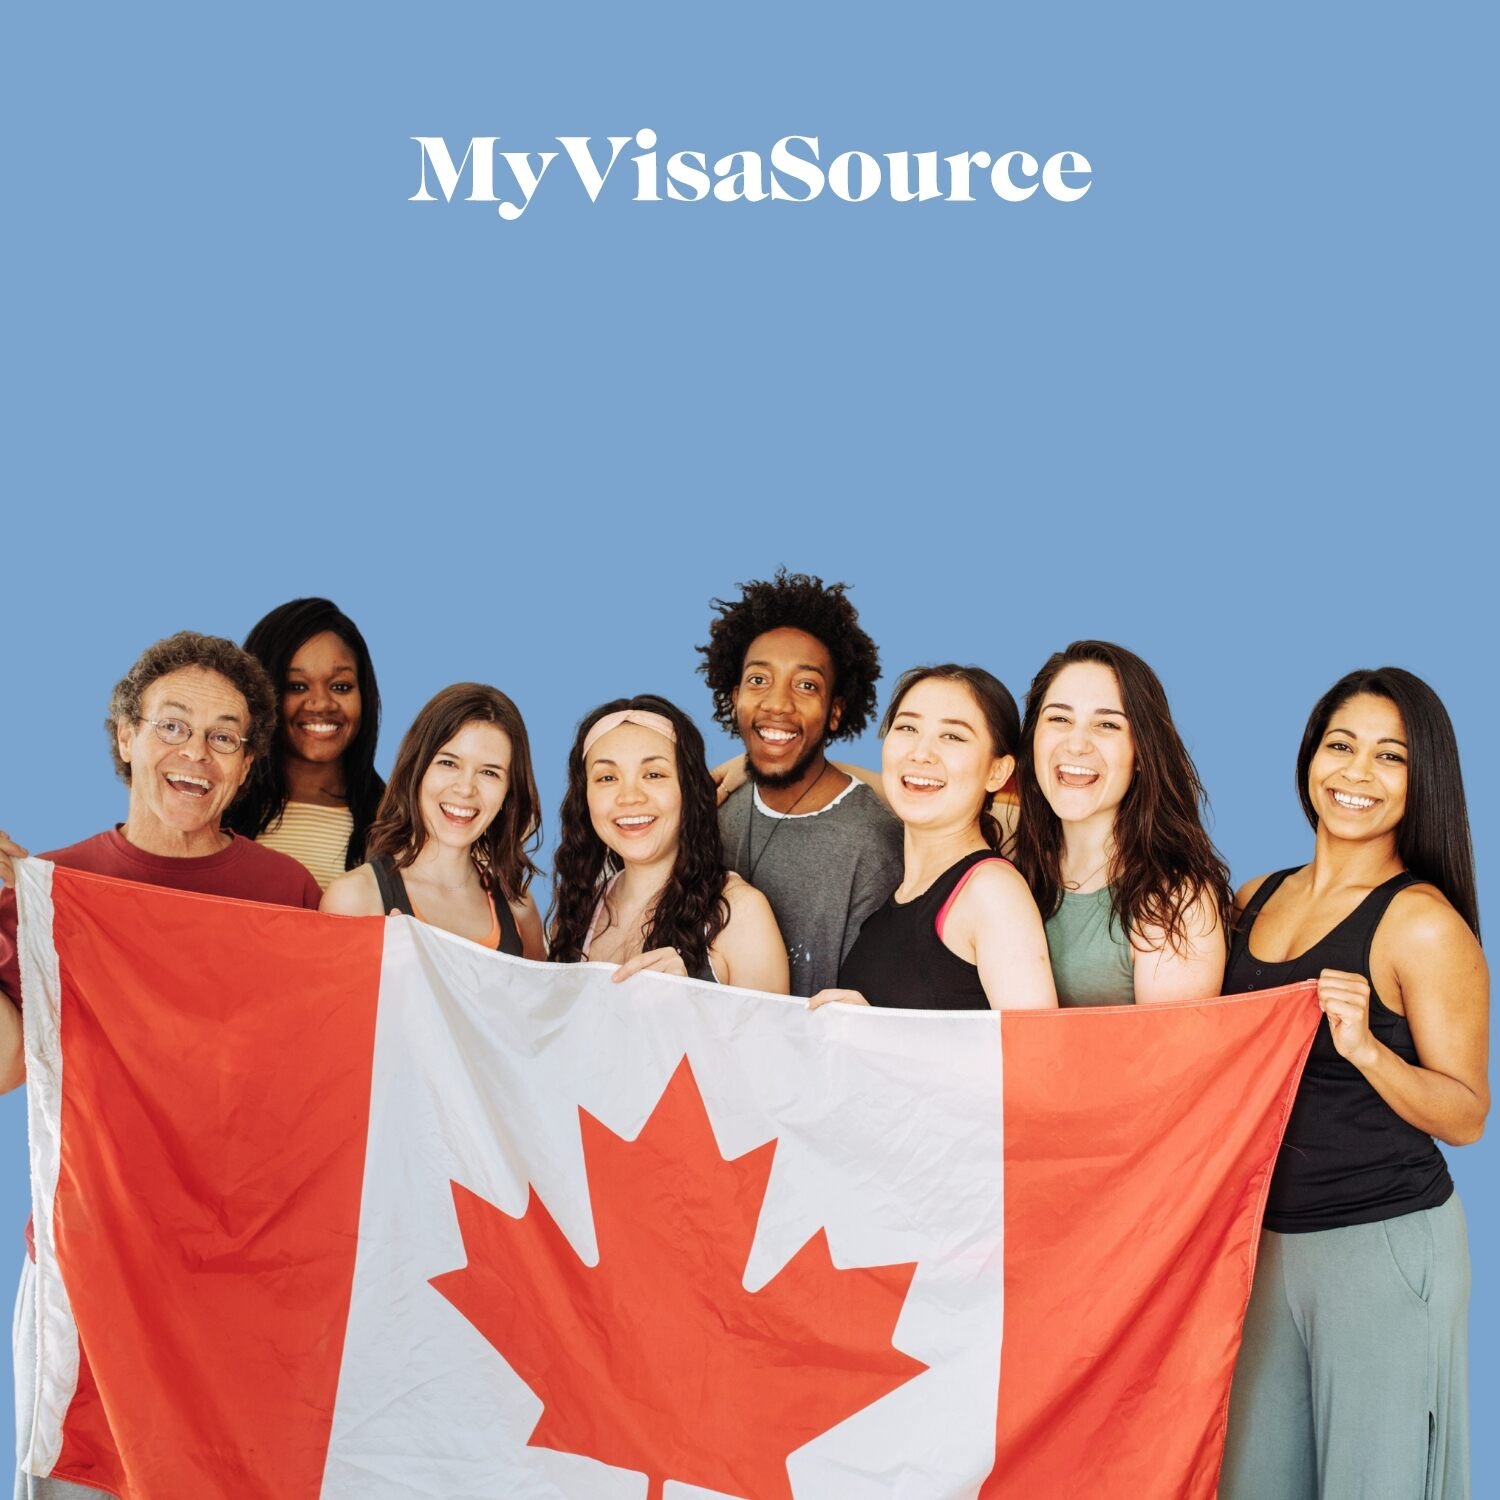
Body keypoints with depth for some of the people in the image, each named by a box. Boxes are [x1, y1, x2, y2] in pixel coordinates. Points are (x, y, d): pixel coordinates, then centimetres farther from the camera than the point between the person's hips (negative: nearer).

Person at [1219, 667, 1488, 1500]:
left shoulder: (1423, 922, -12)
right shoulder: (1255, 900, 6)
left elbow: (1465, 1117, -11)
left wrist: (1365, 1049, -26)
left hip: (1383, 1245, -6)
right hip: (1263, 1238, 6)